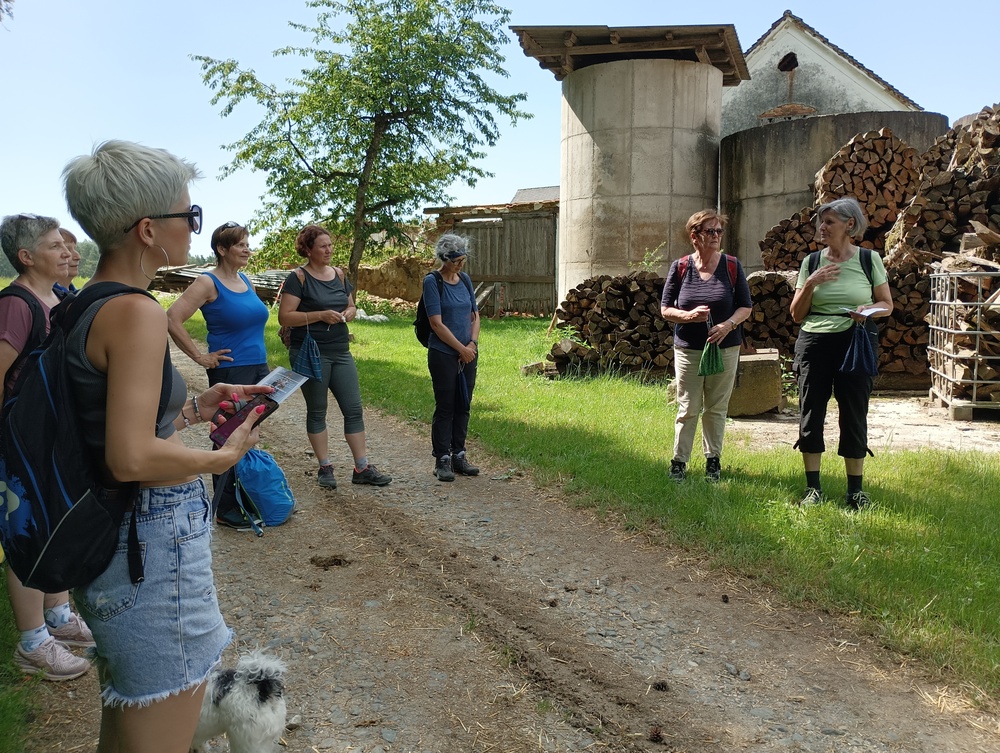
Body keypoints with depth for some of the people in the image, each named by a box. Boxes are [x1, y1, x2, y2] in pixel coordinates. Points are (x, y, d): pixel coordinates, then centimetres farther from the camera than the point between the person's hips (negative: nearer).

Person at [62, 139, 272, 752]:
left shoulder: (86, 305, 7)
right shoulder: (136, 314, -21)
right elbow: (132, 458, -26)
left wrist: (194, 407, 11)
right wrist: (224, 455, -12)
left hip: (112, 535, 10)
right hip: (153, 538, -10)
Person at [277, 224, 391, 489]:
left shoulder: (338, 274, 9)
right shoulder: (298, 277, -8)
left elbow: (350, 305, 21)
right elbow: (284, 317, -14)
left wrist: (350, 311, -2)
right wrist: (320, 315, -21)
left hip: (341, 352, 6)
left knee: (354, 409, 3)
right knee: (316, 412, 7)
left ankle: (362, 468, 10)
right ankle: (325, 468, 18)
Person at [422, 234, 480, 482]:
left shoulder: (465, 279, 8)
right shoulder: (432, 281, -10)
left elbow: (475, 315, 12)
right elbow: (436, 323, -15)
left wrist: (473, 344, -4)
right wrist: (461, 348, -12)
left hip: (468, 354, 6)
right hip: (443, 355, -6)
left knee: (463, 406, 11)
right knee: (445, 407, 0)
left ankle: (459, 456, 21)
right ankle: (442, 461, 10)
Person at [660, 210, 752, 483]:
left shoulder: (732, 266, 0)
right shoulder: (680, 267, -2)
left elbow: (745, 306, 3)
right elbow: (665, 309, 1)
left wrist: (728, 325, -16)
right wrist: (689, 315, -18)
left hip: (725, 348, 1)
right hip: (688, 349, -1)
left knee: (716, 408, 10)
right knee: (688, 409, 2)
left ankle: (713, 460, 23)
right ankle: (679, 461, 13)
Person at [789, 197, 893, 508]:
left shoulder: (869, 259, 2)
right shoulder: (811, 263, 6)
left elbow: (887, 304, 7)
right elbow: (796, 315, 6)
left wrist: (869, 310, -14)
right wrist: (810, 284, -9)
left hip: (857, 343, -1)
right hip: (814, 343, 2)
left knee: (854, 414, 2)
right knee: (811, 412, 3)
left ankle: (855, 489, 15)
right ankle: (813, 487, 15)